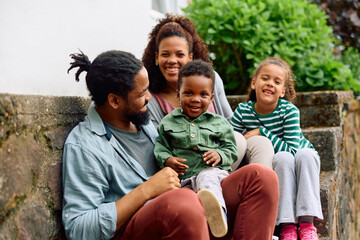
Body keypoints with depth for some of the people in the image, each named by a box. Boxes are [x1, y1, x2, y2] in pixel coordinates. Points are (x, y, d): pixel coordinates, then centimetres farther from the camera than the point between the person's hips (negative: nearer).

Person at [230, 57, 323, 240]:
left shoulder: (289, 111, -19)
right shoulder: (242, 111, -11)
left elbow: (292, 149, -27)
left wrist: (261, 132, -28)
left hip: (302, 163, 0)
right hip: (273, 167, 0)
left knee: (306, 153, -32)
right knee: (283, 157, -32)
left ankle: (306, 222, -33)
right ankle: (287, 225, -35)